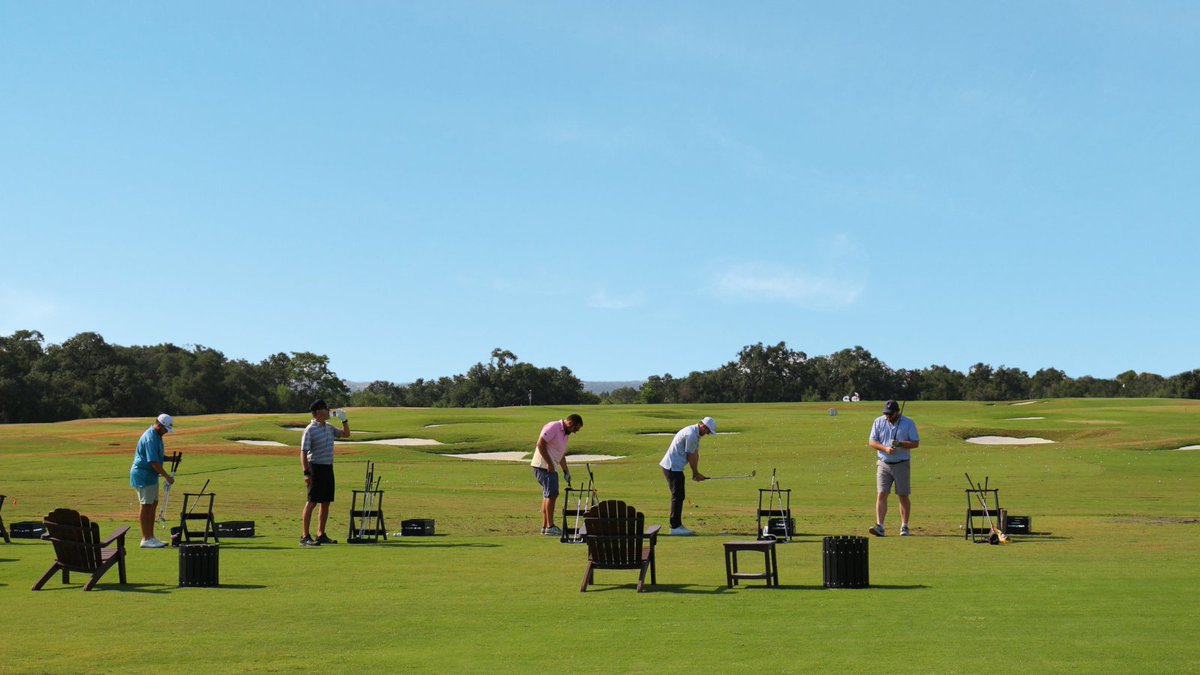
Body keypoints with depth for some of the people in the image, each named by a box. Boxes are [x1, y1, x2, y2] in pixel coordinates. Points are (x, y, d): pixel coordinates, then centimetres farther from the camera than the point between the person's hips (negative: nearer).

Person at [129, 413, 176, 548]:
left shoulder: (157, 436, 11)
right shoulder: (150, 438, -22)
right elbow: (153, 462, -25)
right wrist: (167, 476, -22)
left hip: (151, 475, 10)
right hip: (143, 475, -10)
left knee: (153, 504, 12)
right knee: (145, 506, -6)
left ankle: (151, 537, 17)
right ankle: (145, 539, -2)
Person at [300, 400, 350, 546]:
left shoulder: (329, 428, 12)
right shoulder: (310, 430, -11)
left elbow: (346, 434, 26)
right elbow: (303, 452, -14)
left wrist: (344, 420, 10)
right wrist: (306, 472, -22)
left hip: (328, 468, 8)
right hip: (316, 468, -8)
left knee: (326, 502, 9)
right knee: (312, 502, -8)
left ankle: (321, 535, 17)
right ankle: (305, 536, -8)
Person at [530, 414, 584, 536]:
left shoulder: (565, 433, 17)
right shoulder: (553, 427, -13)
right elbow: (540, 444, -20)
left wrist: (566, 471, 22)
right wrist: (549, 463, -20)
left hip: (551, 467, 10)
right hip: (543, 465, -10)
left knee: (548, 495, 11)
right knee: (552, 494, -13)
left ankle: (545, 526, 15)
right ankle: (550, 527, -11)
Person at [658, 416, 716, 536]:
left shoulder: (696, 434, 14)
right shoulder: (691, 434, -20)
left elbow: (695, 454, 14)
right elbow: (690, 456, -14)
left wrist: (696, 473, 8)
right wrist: (696, 473, -2)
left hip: (674, 467, 11)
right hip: (673, 467, -11)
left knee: (679, 497, 12)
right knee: (678, 496, -8)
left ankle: (677, 526, 16)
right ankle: (675, 527, -6)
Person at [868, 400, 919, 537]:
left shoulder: (908, 423, 0)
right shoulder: (879, 422, 5)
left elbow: (915, 443, -3)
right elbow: (871, 441, 1)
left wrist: (900, 444, -19)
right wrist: (885, 448, -16)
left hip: (902, 465, -1)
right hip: (883, 464, 1)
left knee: (903, 496, 5)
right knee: (881, 494, -10)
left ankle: (904, 527, 14)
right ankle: (879, 526, -15)